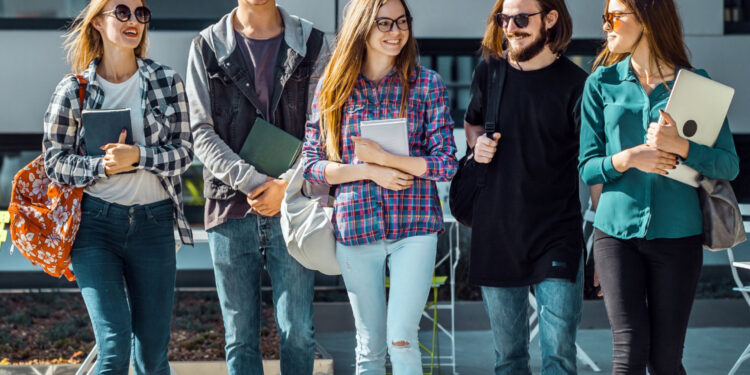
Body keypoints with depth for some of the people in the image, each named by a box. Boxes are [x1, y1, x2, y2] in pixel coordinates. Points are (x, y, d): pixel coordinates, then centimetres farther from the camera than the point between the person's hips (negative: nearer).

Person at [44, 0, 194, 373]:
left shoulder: (168, 82, 5)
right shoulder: (73, 89, 2)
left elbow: (184, 150, 1)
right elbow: (55, 161, 1)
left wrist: (137, 156, -16)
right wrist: (102, 165, -16)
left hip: (154, 222, 2)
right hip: (94, 222, -2)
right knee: (113, 345, -13)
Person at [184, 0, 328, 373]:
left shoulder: (311, 44, 6)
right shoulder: (207, 47, 6)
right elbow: (202, 132, -1)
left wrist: (287, 186, -13)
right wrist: (253, 182, -13)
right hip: (230, 207, 1)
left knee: (297, 331, -2)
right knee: (240, 336, 6)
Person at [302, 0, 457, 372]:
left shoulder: (427, 83, -1)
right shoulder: (333, 86, 2)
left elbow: (447, 163, -5)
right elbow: (311, 163, 2)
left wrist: (384, 157, -15)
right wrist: (369, 172, -12)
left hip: (414, 228, -2)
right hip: (355, 226, 2)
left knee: (402, 340, -9)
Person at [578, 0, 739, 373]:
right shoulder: (602, 83, 5)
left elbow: (729, 165, -1)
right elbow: (588, 167, 4)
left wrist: (679, 146, -17)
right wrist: (627, 159, -15)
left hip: (677, 234, 0)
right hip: (618, 231, 0)